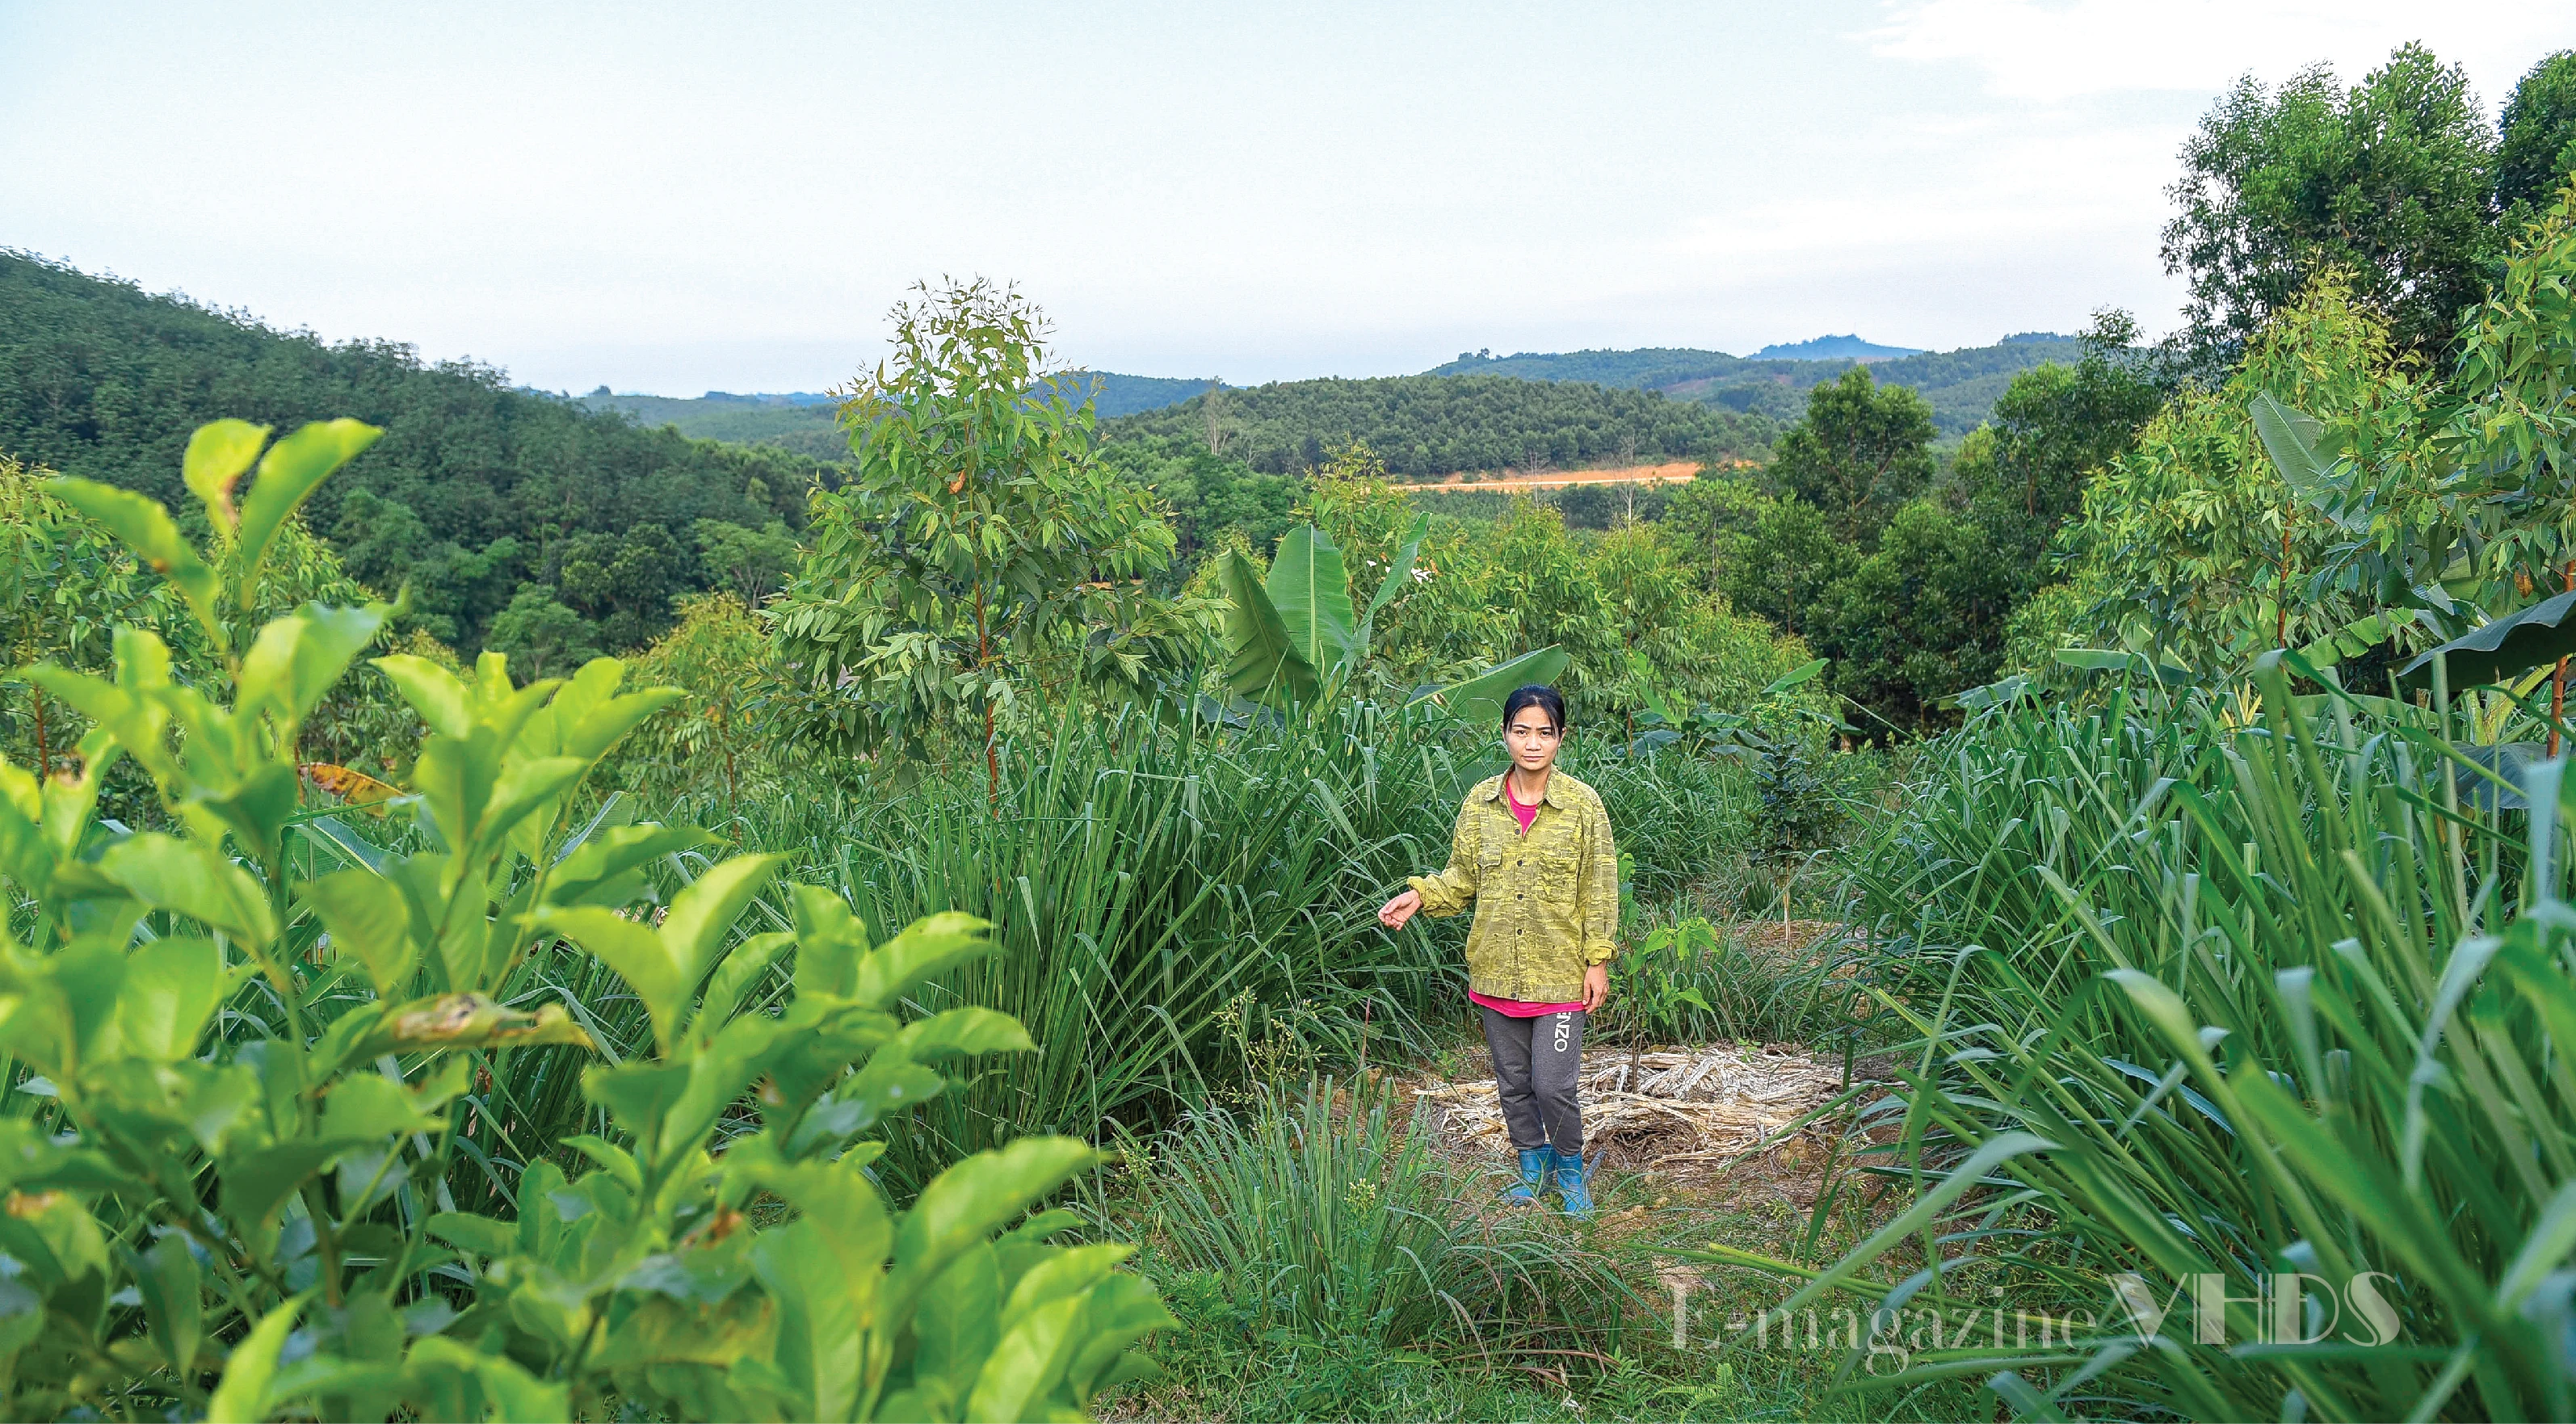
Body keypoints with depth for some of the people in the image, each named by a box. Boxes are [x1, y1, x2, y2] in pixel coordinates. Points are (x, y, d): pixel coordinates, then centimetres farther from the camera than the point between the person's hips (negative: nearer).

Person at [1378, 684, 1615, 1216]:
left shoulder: (1582, 804, -7)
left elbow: (1599, 890, -3)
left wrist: (1597, 961, -6)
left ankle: (1570, 1168, 22)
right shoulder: (1481, 802, 1)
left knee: (1553, 1086, -5)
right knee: (1513, 1083, 15)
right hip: (1496, 972, 3)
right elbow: (1463, 878, 7)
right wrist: (1420, 895, -11)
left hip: (1560, 974, -3)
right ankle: (1533, 1165, 37)